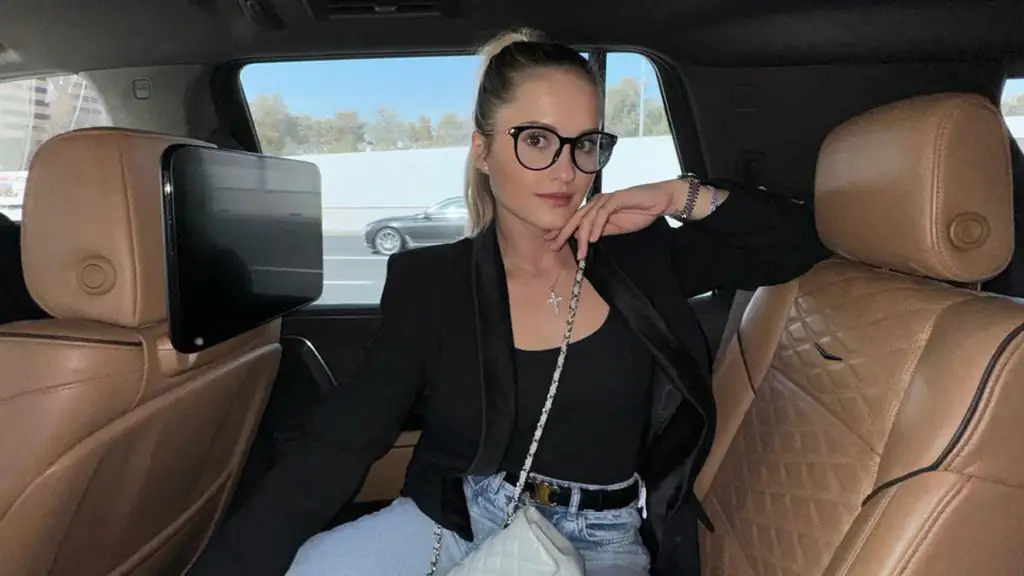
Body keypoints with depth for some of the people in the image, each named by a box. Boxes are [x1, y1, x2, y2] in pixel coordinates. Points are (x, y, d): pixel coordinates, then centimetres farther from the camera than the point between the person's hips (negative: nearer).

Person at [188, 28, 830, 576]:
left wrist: (681, 196, -10)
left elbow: (807, 239, 2)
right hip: (453, 522, 0)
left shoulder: (640, 255, -2)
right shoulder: (428, 282, -5)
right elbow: (329, 455, -10)